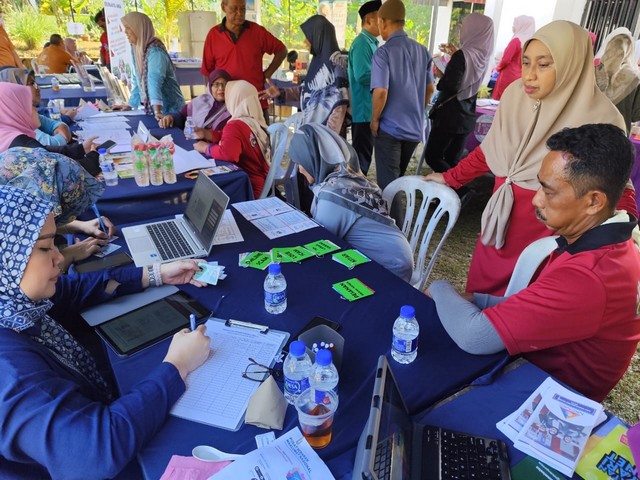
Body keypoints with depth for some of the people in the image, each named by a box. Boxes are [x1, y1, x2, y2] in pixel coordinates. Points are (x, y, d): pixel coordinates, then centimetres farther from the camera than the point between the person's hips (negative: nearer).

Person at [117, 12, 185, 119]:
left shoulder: (155, 52, -18)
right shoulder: (136, 50, 6)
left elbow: (155, 81, -32)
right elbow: (138, 81, 14)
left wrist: (158, 111, -42)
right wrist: (130, 105, 15)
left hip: (169, 110, -7)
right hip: (150, 109, 7)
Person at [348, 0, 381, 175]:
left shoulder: (370, 42, 16)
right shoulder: (363, 43, -14)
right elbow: (362, 75, -25)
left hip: (368, 109, 10)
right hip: (365, 110, -10)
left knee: (362, 153, 17)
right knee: (362, 155, -2)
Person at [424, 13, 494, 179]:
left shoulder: (462, 55, -17)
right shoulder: (483, 56, 7)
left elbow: (450, 86, -22)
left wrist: (440, 76, -2)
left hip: (449, 115, -8)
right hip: (467, 116, 8)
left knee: (432, 156, 2)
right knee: (452, 160, 14)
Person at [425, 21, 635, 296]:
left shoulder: (600, 119, -16)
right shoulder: (515, 94, -5)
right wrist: (450, 178, 14)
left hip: (546, 233, -4)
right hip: (498, 221, 5)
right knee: (477, 294, 19)